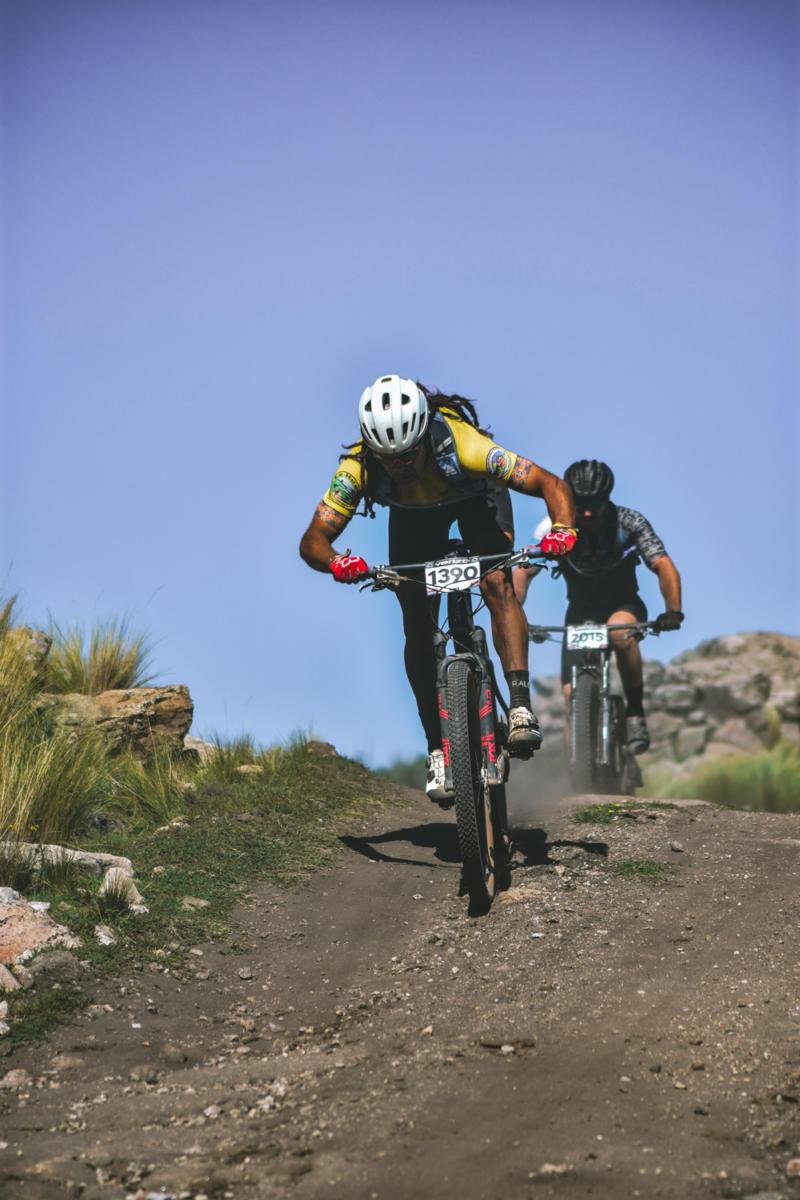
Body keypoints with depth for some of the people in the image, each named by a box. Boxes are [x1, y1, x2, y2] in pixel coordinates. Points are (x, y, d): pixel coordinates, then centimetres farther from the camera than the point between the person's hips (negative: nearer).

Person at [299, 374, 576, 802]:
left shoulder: (462, 445, -43)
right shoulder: (358, 467, -37)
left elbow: (552, 485, -40)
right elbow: (313, 540, -34)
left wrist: (562, 531, -59)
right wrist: (335, 562, -57)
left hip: (477, 498, -2)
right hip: (412, 514, 2)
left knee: (497, 583, -28)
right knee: (418, 624, -8)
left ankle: (520, 707, -28)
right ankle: (438, 750, -1)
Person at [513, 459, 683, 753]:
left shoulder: (629, 523, -21)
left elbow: (663, 566, -30)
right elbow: (522, 573, -25)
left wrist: (673, 611, -47)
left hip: (624, 605, -2)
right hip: (581, 611, 2)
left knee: (621, 631, -37)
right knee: (573, 696, -13)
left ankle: (636, 712, -21)